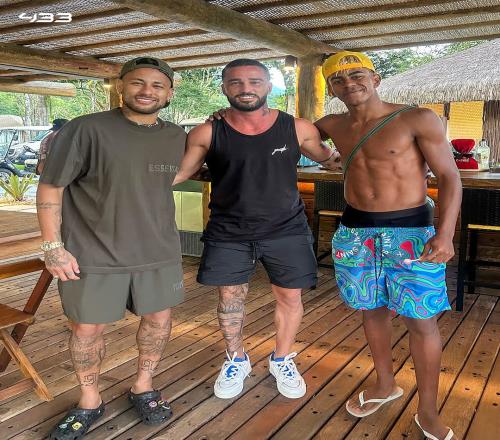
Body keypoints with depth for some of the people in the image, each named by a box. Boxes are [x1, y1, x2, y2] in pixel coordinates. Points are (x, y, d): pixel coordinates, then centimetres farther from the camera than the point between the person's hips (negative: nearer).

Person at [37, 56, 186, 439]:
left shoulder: (177, 137, 2)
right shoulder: (86, 129, -11)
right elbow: (50, 187, -9)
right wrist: (53, 246, -11)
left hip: (159, 253, 4)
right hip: (93, 254, -3)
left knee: (159, 320, 12)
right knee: (87, 328, 8)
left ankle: (143, 388, 35)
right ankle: (89, 402, 31)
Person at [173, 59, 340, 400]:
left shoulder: (298, 129, -5)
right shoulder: (207, 133, -7)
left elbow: (329, 159, 10)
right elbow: (178, 173, -1)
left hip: (286, 230, 1)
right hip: (228, 233, 0)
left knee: (290, 296, 9)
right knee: (230, 297, 10)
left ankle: (283, 360, 34)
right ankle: (236, 360, 36)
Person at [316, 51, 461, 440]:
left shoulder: (418, 119, -8)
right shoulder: (333, 126, 5)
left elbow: (450, 177, -8)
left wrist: (445, 233, -21)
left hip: (411, 231, -4)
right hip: (356, 232, 4)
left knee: (421, 320, 0)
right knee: (372, 310, 14)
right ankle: (385, 385, 36)